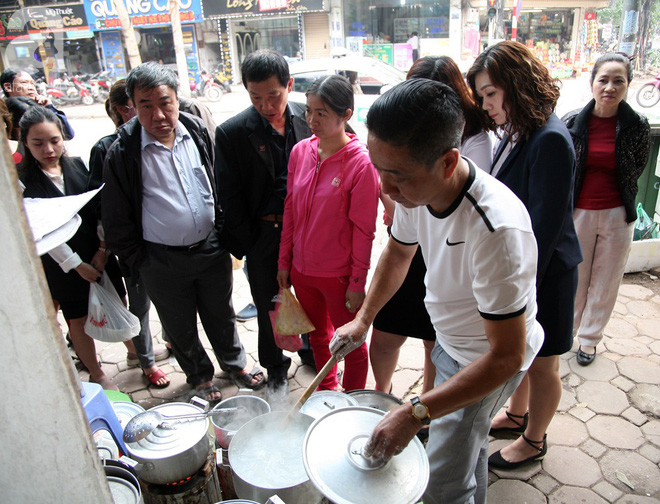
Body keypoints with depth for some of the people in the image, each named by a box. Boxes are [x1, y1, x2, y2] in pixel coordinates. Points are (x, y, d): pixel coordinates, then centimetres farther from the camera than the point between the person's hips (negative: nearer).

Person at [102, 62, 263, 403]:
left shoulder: (196, 131, -4)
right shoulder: (122, 154, -14)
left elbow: (219, 186, 9)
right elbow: (116, 220, -6)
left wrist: (222, 232, 8)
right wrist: (139, 260, -4)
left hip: (212, 249, 3)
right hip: (162, 262, -2)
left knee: (221, 314, 20)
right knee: (180, 327, 16)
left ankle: (235, 363, 45)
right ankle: (200, 378, 41)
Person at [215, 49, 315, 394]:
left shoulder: (308, 119, -3)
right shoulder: (231, 133, -10)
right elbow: (230, 198, -6)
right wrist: (247, 246, -7)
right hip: (263, 234, -2)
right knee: (268, 308, 14)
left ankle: (312, 351, 45)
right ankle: (275, 369, 38)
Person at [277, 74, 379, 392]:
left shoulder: (361, 163, -18)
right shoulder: (300, 152, -1)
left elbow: (364, 229, -14)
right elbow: (290, 211, 6)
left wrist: (358, 283, -11)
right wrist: (284, 261, 8)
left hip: (339, 275, -5)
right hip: (302, 270, 6)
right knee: (318, 336, 24)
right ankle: (326, 391, 48)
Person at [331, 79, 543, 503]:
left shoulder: (498, 229, -41)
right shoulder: (416, 187, -17)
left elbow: (507, 356, -33)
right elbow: (399, 252, 5)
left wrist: (415, 414, -32)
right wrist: (363, 319, 1)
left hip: (492, 359, -7)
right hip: (451, 340, 7)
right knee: (468, 437, 28)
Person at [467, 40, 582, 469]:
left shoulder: (550, 140, -24)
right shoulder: (518, 134, 5)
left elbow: (545, 225, -24)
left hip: (543, 275, -8)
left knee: (540, 364, 13)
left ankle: (534, 441, 35)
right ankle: (516, 415, 48)